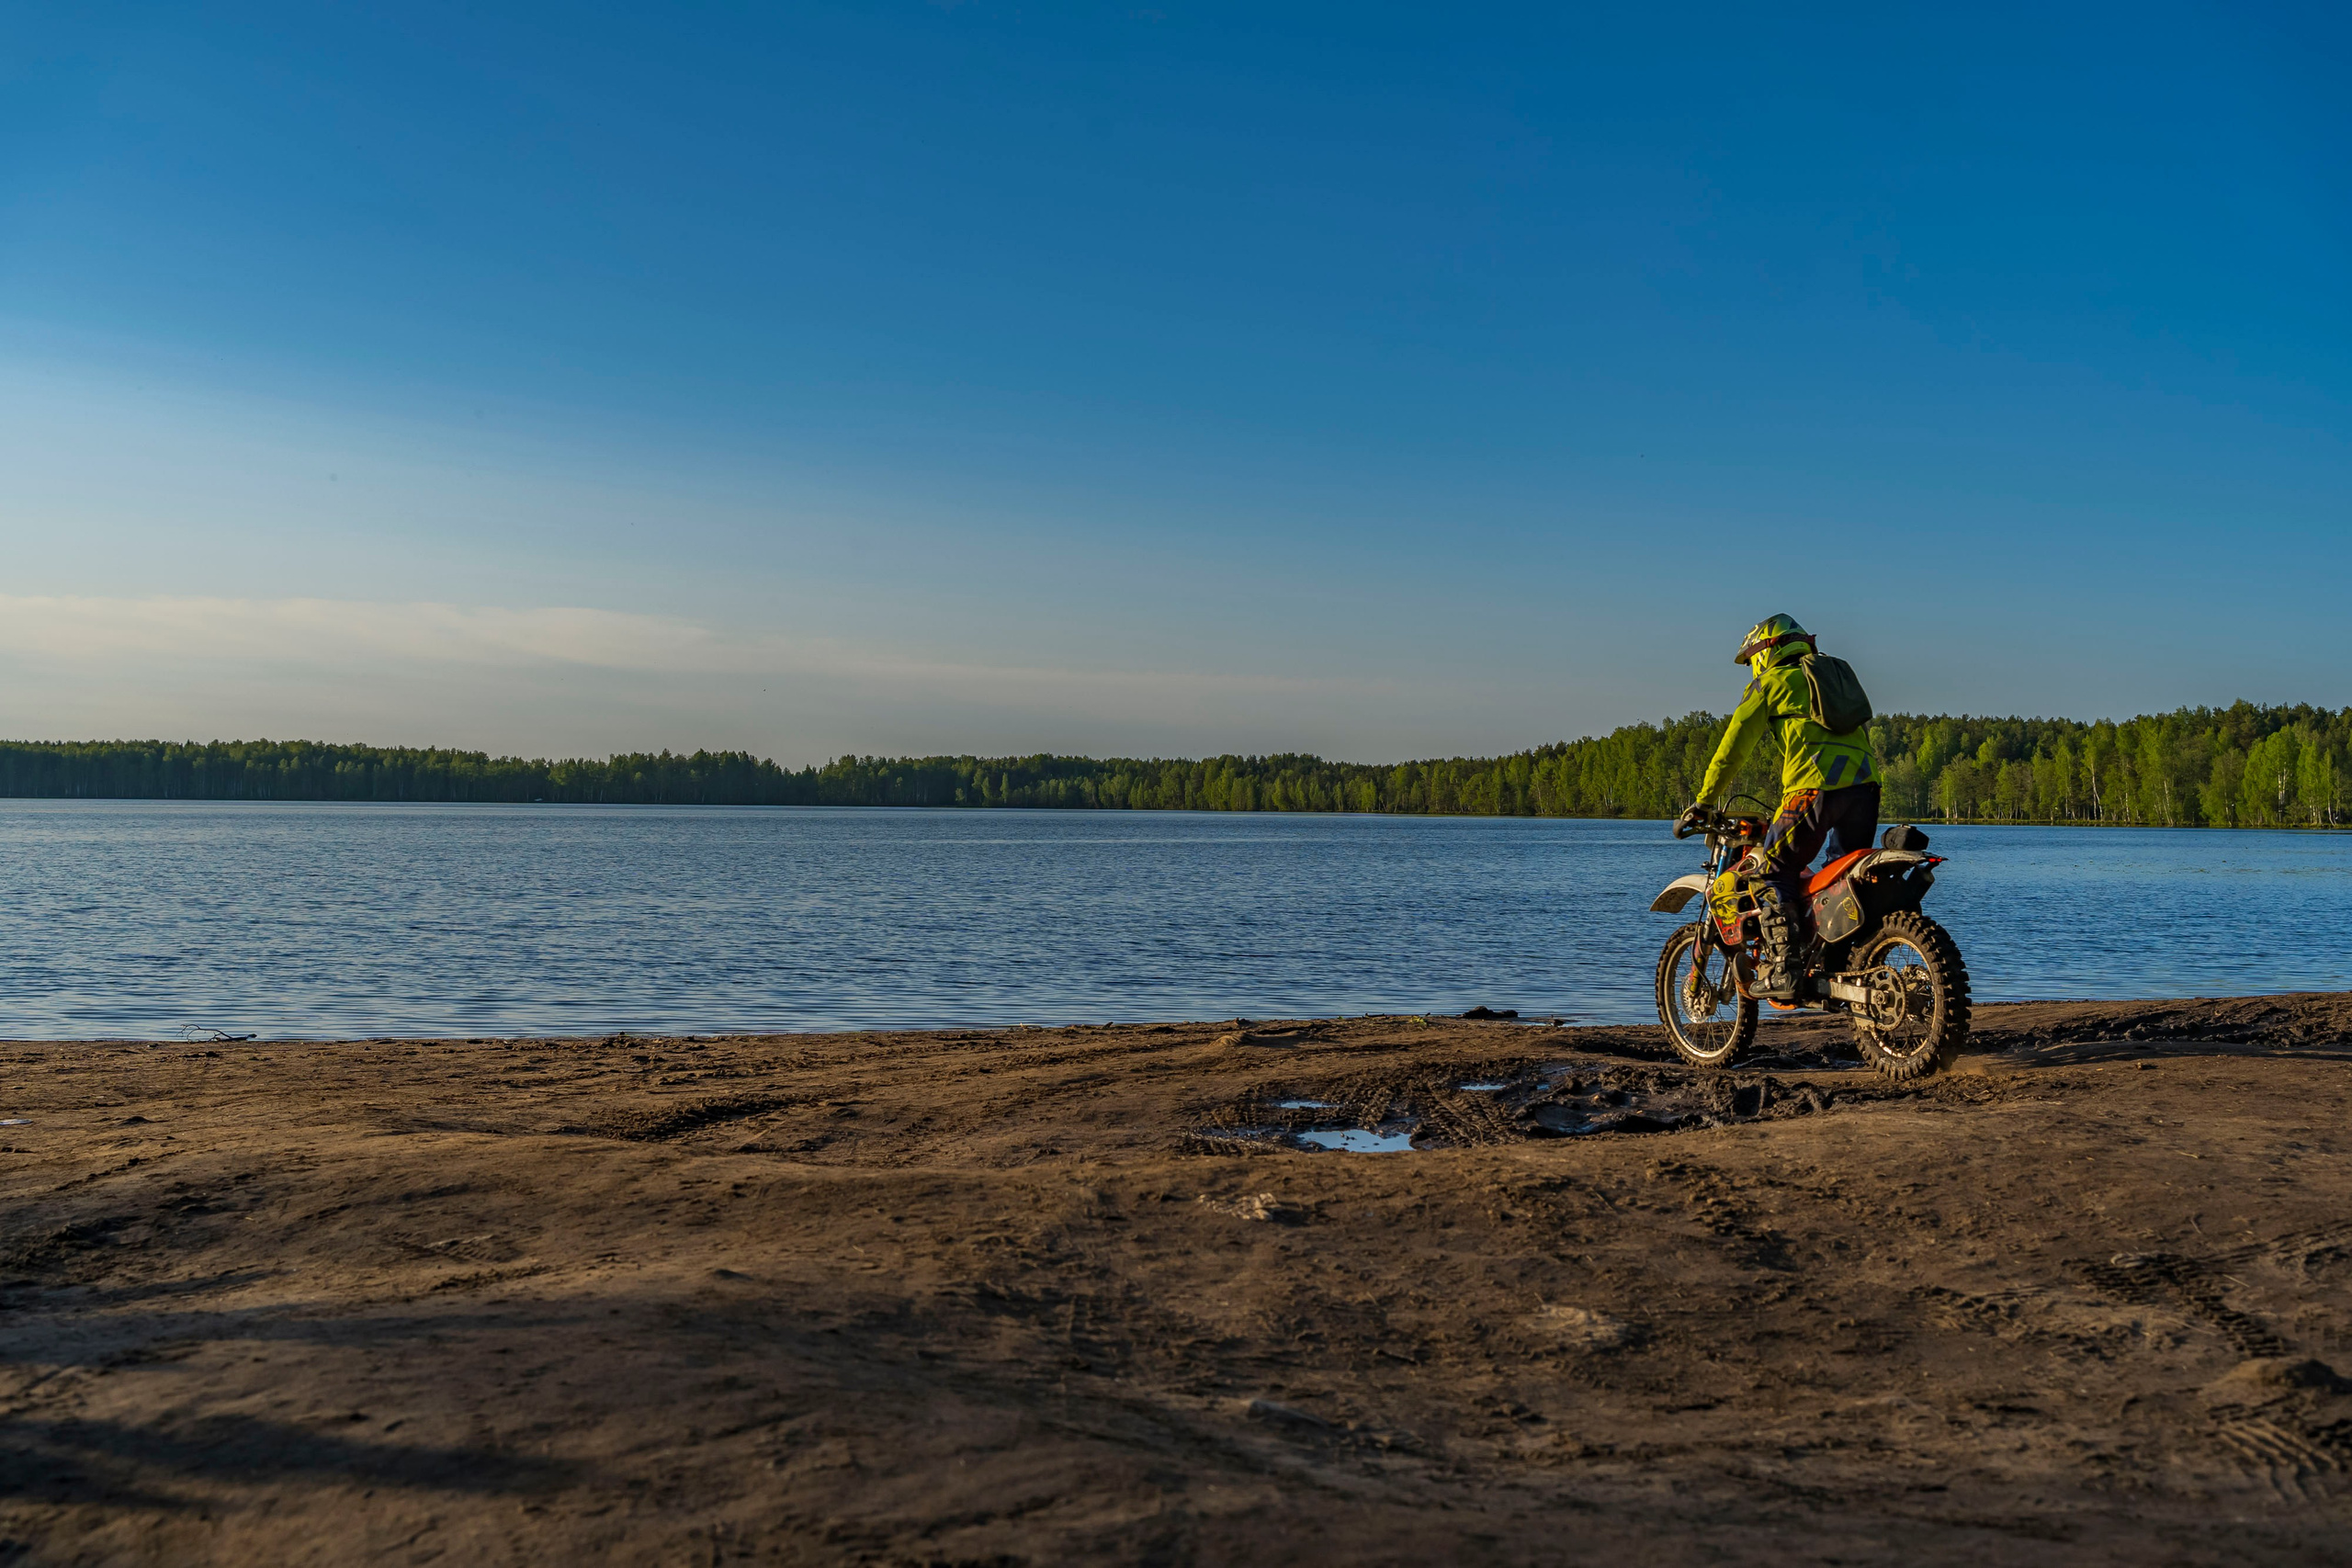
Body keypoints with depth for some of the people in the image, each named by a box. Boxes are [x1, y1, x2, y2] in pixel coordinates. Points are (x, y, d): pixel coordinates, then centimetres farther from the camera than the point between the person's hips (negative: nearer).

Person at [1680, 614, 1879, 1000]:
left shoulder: (1769, 683, 13)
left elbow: (1734, 746, 10)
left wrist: (1702, 801, 15)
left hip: (1816, 788, -6)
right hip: (1864, 784, 7)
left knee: (1772, 873, 1)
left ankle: (1781, 970, -10)